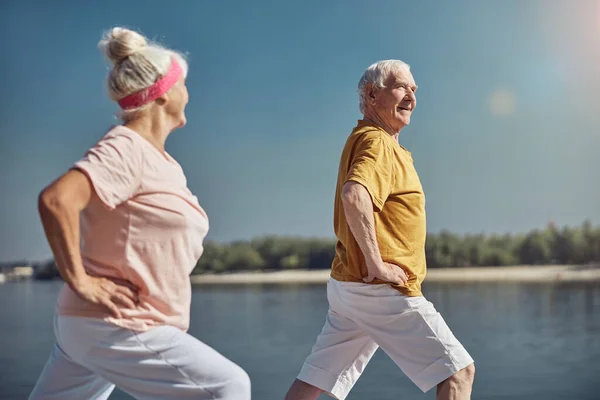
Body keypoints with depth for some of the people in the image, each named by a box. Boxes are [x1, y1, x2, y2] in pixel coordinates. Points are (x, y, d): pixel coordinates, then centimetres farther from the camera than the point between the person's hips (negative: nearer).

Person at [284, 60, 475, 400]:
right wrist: (376, 264, -26)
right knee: (459, 371, -3)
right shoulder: (377, 143, -13)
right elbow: (354, 196, -33)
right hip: (384, 291, -10)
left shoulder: (365, 139, 18)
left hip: (348, 284, 10)